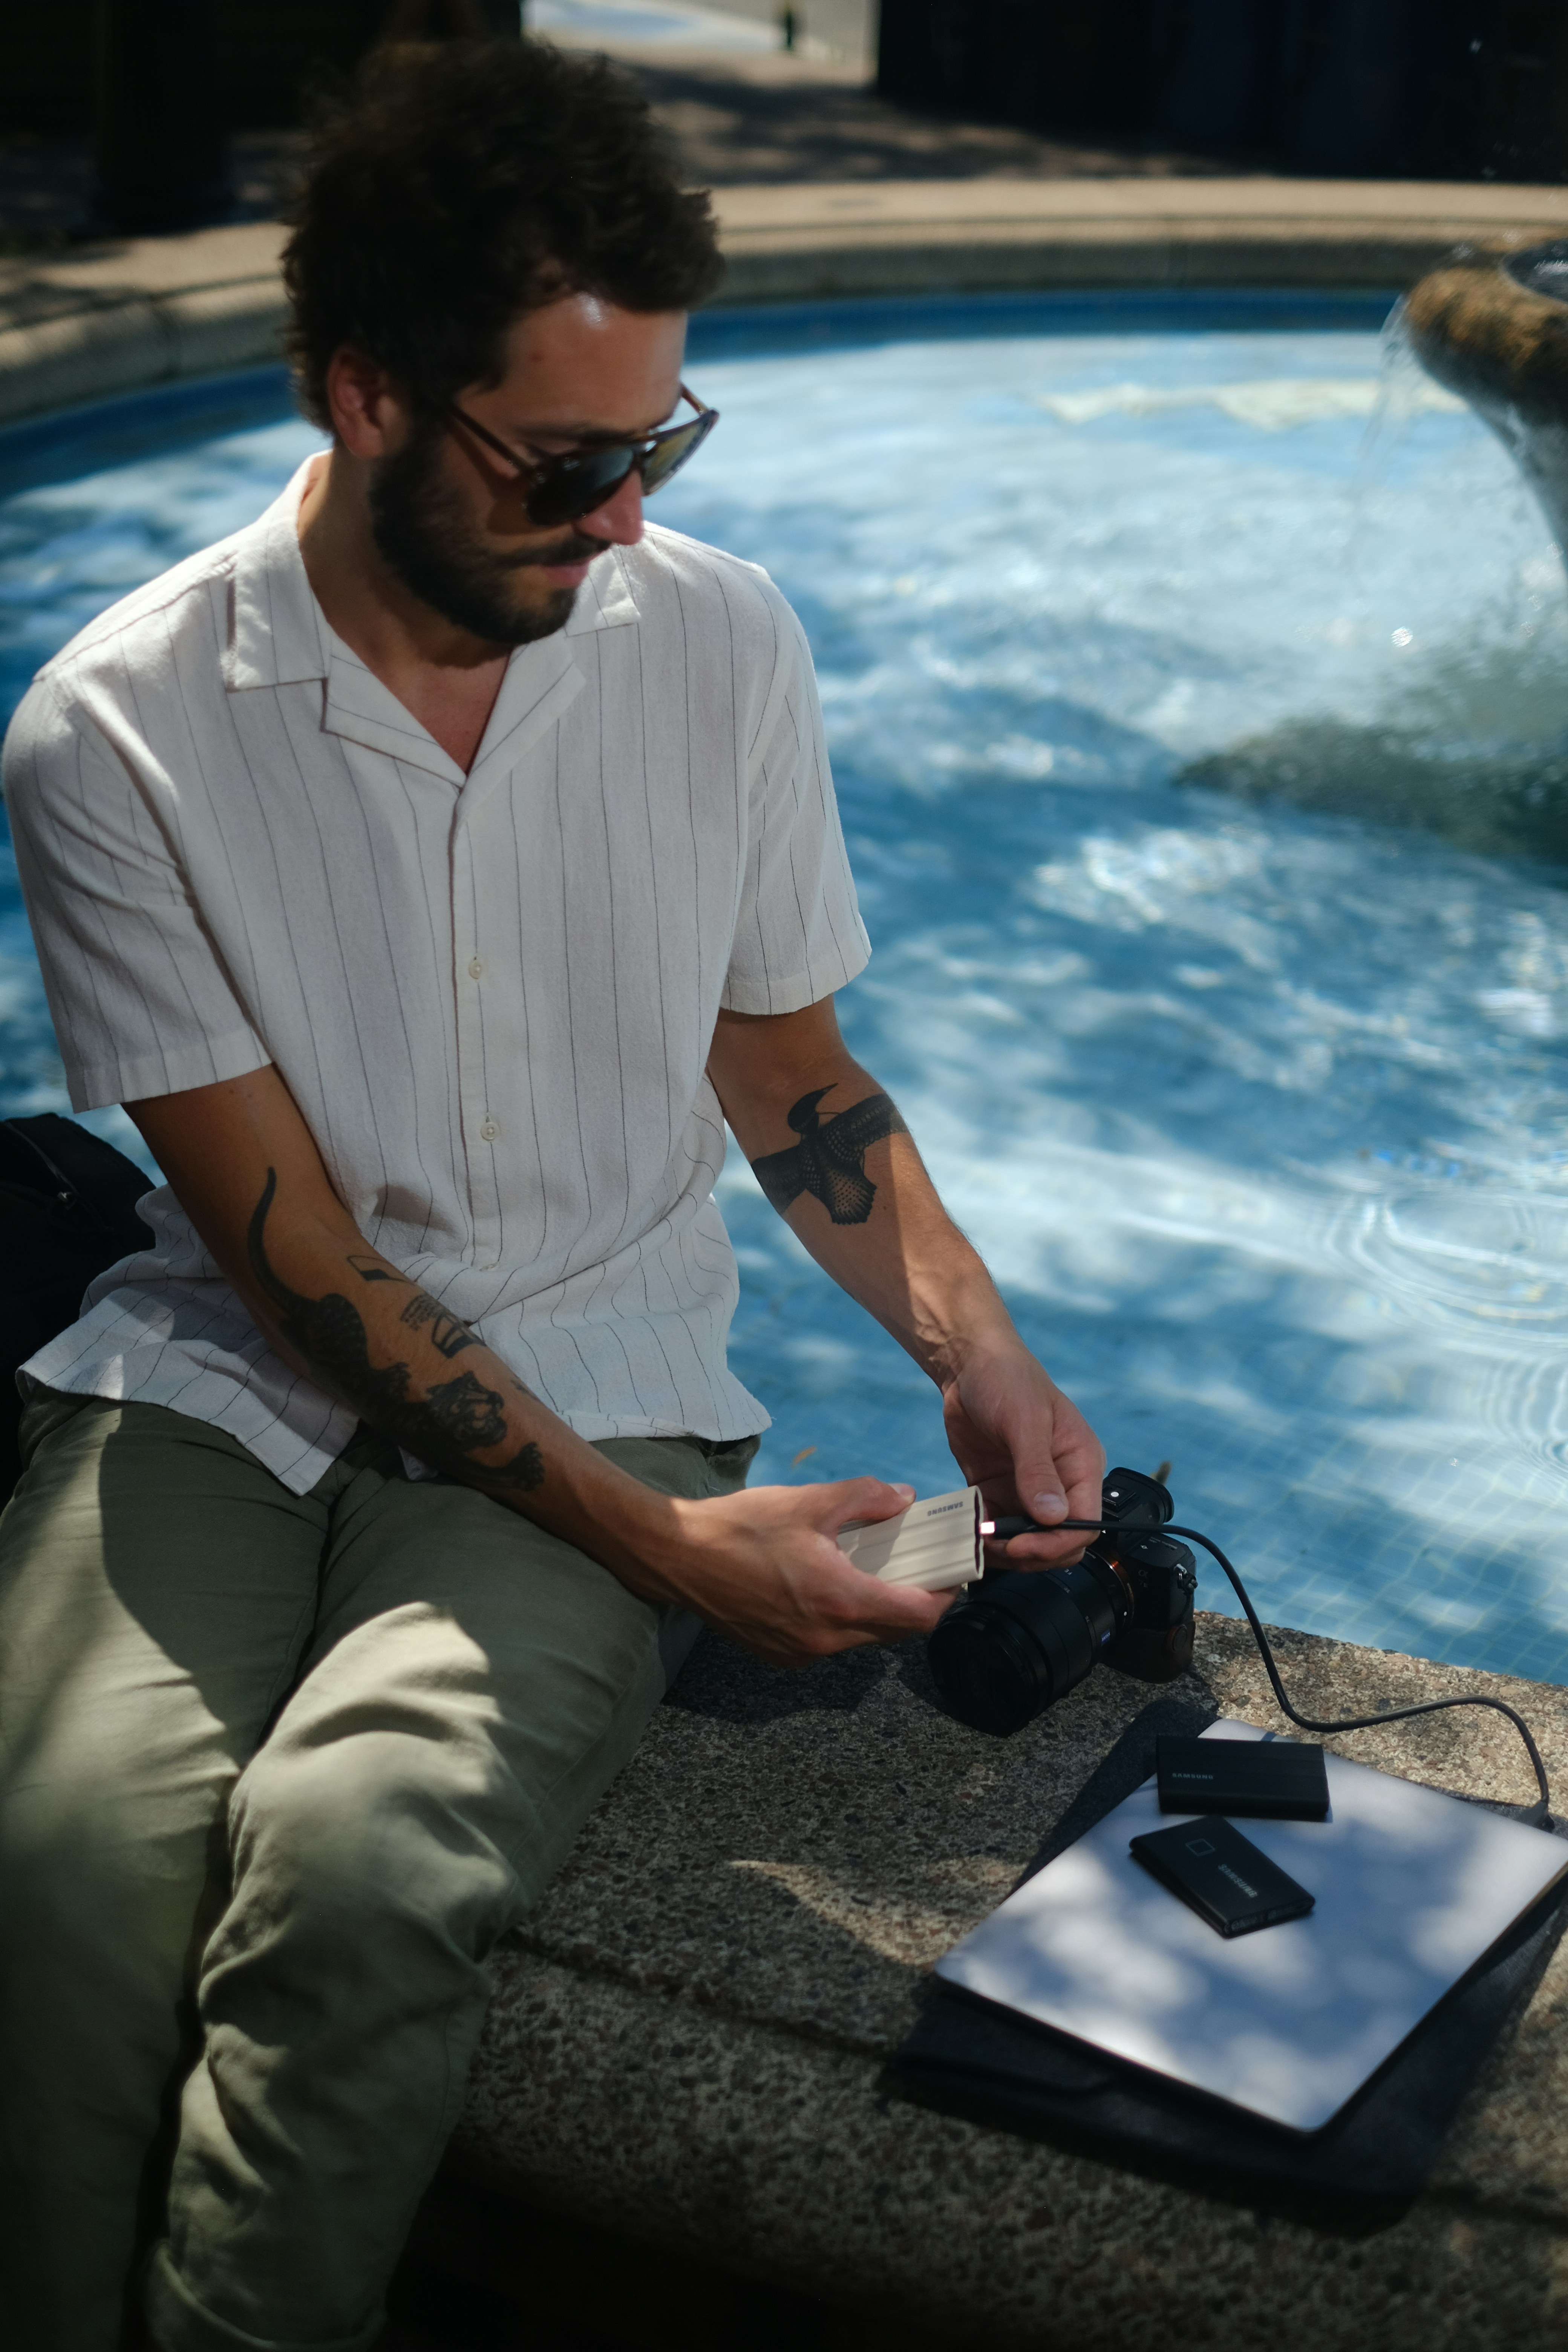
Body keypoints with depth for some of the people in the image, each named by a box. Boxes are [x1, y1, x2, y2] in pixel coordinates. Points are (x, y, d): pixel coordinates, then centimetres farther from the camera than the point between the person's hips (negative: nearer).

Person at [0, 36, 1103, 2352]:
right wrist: (652, 1545, -16)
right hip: (230, 1374, 0)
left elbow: (782, 1055, 12)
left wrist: (976, 1353, -3)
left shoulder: (719, 642, -1)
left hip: (602, 1368, 1)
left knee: (358, 1857, -29)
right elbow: (292, 1255, -9)